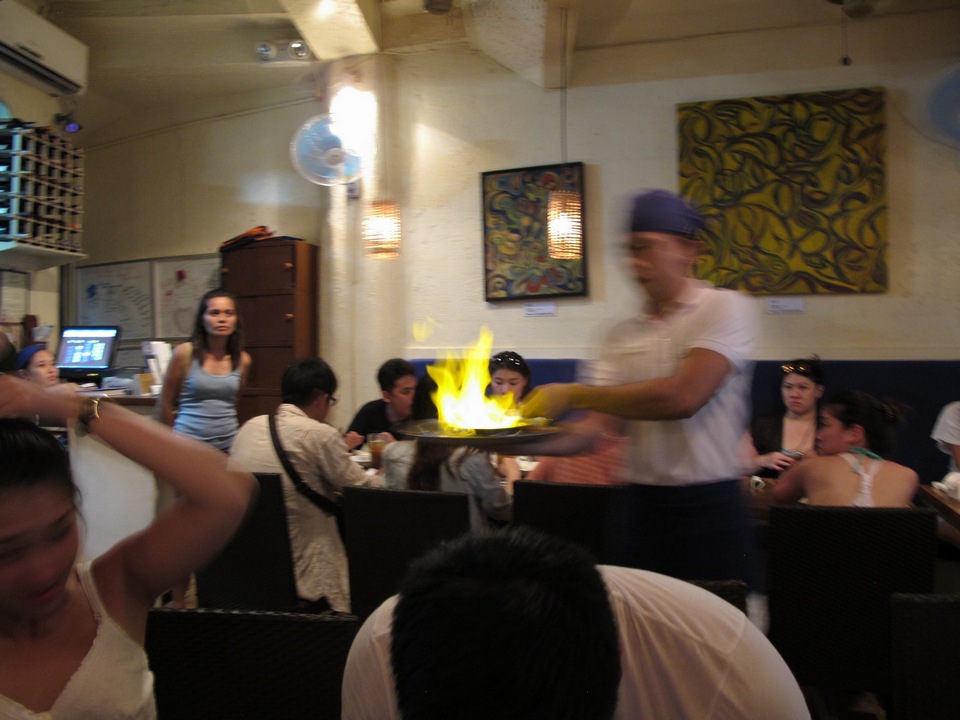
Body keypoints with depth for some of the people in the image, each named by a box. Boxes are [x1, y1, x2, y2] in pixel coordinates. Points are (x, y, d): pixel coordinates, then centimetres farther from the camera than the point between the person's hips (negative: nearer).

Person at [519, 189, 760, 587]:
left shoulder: (726, 308, -6)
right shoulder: (622, 335, 8)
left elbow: (683, 397, -21)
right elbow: (596, 429, 3)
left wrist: (573, 394, -17)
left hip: (709, 513, -4)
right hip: (640, 508, 4)